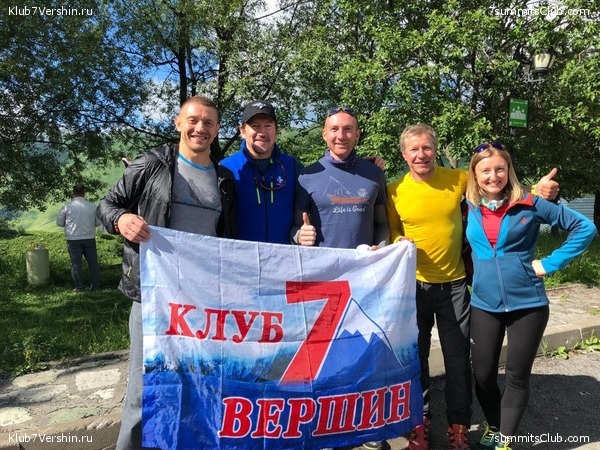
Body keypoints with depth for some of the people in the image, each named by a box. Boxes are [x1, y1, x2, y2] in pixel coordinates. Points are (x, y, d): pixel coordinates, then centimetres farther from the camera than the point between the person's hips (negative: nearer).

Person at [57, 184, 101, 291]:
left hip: (73, 239, -1)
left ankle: (78, 286, 9)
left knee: (76, 263, 7)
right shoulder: (92, 206, -2)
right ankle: (95, 285, 12)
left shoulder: (66, 207, -5)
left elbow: (59, 223, 4)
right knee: (93, 262, 10)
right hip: (89, 238, 1)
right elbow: (98, 222, 6)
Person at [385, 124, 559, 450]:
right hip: (414, 285, 0)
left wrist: (537, 190, -7)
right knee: (416, 355, 13)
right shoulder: (395, 191, -7)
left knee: (458, 357, 11)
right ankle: (420, 420, 34)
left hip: (454, 285, 0)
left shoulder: (458, 179, -6)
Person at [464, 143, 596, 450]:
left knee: (517, 375, 9)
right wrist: (477, 271, 3)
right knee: (483, 374, 10)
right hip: (483, 306, 2)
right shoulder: (469, 209, 0)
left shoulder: (529, 204, -8)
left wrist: (550, 263, -9)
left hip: (527, 305, -2)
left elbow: (584, 227, -4)